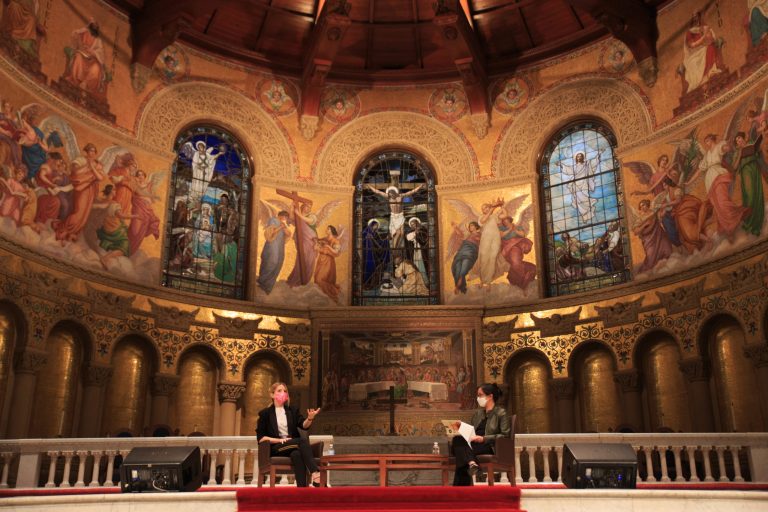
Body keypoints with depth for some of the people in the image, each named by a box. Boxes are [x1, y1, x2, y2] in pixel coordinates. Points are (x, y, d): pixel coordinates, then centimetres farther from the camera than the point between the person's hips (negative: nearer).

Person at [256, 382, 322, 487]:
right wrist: (279, 440, -12)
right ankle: (315, 473, -44)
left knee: (297, 454, -37)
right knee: (303, 440, -31)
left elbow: (304, 425, -1)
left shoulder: (293, 410, 17)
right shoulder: (265, 413, 9)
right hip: (275, 448, -3)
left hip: (294, 446, 3)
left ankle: (302, 488, -46)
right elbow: (260, 438, 2)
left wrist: (310, 418, -25)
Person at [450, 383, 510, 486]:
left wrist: (484, 438, -15)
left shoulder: (501, 413, 6)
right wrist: (460, 430, 3)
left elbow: (505, 435, -5)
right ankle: (472, 463, -55)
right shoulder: (477, 413, 27)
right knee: (457, 439, -31)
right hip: (473, 444, 6)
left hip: (489, 447, -6)